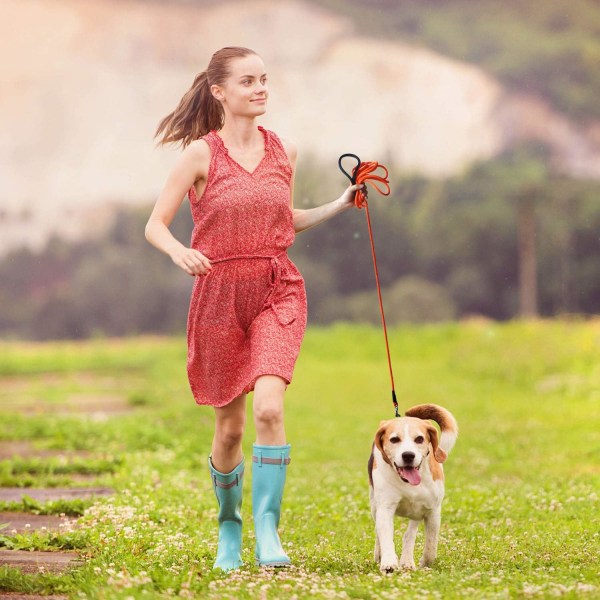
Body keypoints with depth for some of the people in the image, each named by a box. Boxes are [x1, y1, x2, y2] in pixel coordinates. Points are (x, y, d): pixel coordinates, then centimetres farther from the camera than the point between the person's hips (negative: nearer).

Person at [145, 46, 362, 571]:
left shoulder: (284, 153, 7)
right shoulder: (202, 155, -4)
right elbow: (155, 226, -5)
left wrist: (341, 205, 11)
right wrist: (178, 251, -26)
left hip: (277, 291, 2)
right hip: (219, 294, -1)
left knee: (269, 406, -21)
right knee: (230, 425, 8)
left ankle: (268, 529, -17)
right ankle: (229, 527, 30)